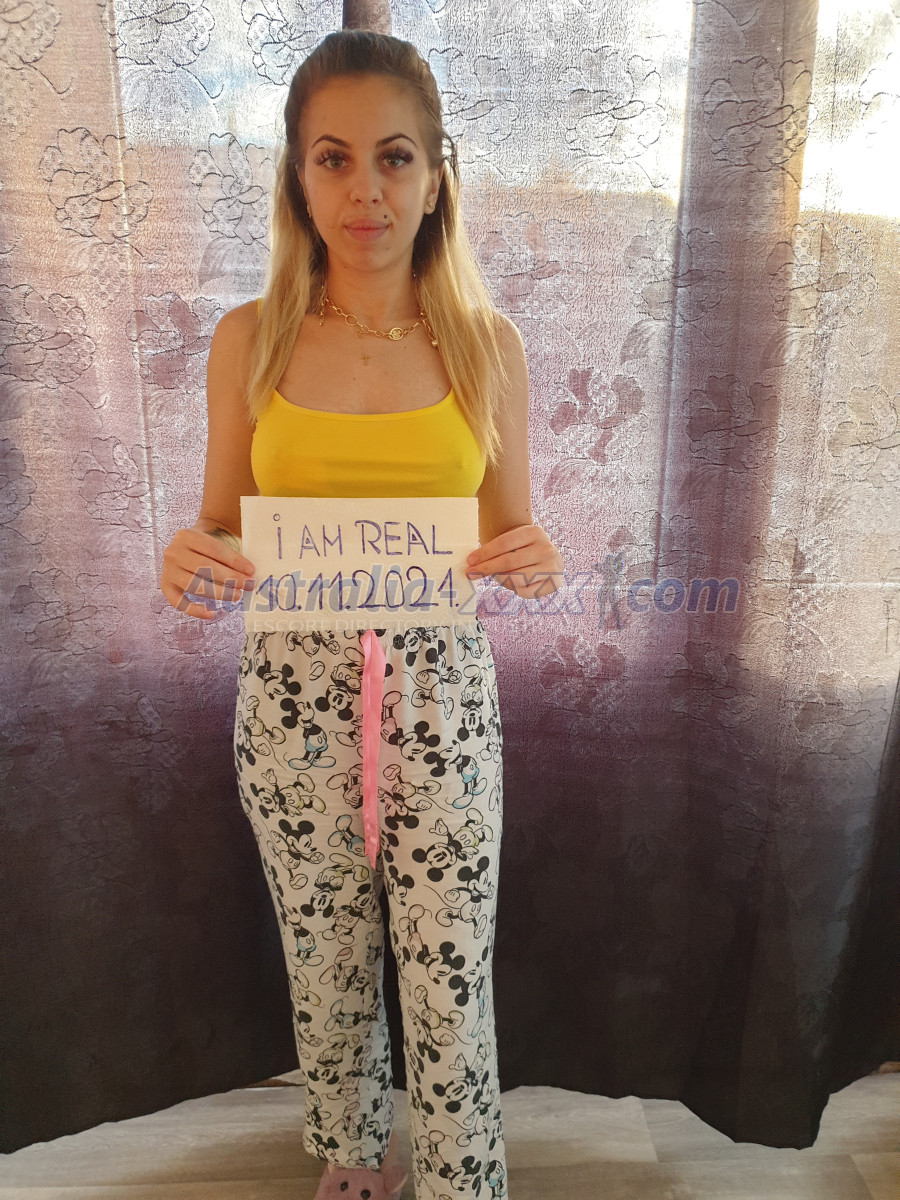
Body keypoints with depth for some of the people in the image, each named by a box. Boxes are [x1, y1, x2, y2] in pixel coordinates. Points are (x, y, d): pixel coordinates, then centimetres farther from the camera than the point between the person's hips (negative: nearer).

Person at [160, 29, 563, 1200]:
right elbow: (224, 531, 5)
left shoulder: (489, 344, -2)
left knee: (451, 981, 11)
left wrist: (533, 560, -18)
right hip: (295, 697, 1)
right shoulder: (248, 342, -2)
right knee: (326, 962, 20)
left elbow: (512, 533, 5)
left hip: (443, 696, 0)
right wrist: (191, 561, -18)